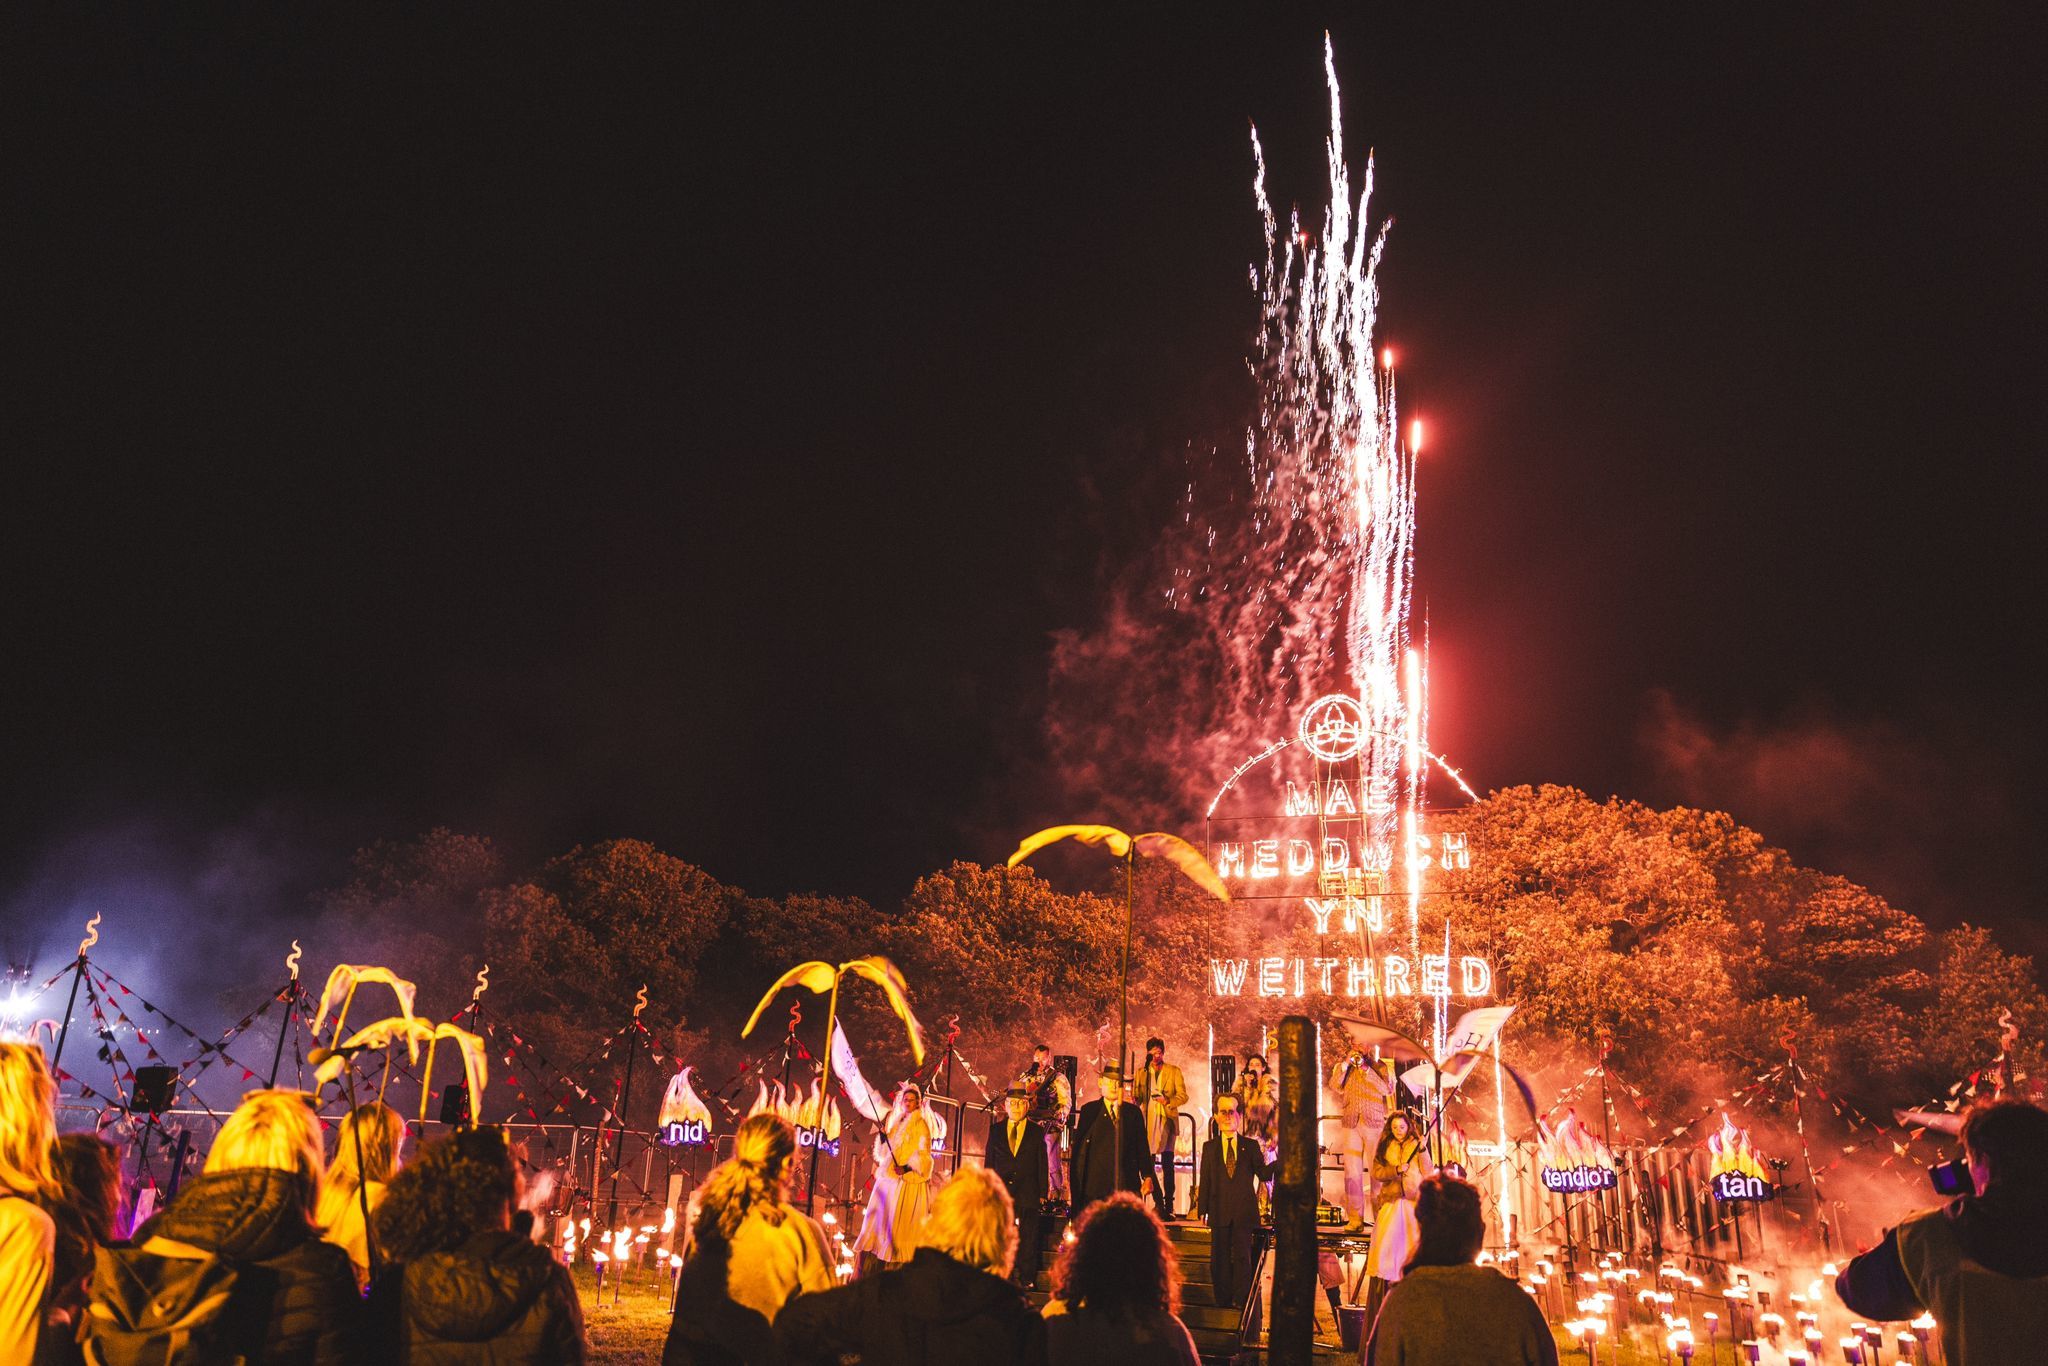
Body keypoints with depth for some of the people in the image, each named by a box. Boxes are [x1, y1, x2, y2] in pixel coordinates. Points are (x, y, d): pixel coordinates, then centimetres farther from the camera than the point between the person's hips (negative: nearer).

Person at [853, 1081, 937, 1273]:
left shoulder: (920, 1124, -2)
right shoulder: (895, 1121, 17)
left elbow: (923, 1153, -9)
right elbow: (885, 1151, 18)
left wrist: (907, 1167, -21)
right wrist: (882, 1137, -1)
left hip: (908, 1180, -6)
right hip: (888, 1178, 7)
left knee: (900, 1222, -9)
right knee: (879, 1219, 3)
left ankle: (899, 1268, -5)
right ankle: (874, 1267, 7)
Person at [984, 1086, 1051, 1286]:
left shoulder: (1036, 1131, 6)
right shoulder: (996, 1130, 9)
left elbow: (1042, 1164, 6)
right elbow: (989, 1162, 10)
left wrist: (1043, 1191, 0)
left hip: (1028, 1194, -1)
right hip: (1001, 1192, 1)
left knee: (1028, 1238, 1)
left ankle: (1027, 1279, 9)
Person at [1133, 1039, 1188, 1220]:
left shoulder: (1174, 1071, 6)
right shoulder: (1141, 1073, 13)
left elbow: (1183, 1096, 1)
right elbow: (1137, 1097, 14)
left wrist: (1168, 1101, -17)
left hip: (1167, 1119, -3)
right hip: (1147, 1121, 3)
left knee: (1167, 1163, -5)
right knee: (1148, 1163, 0)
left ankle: (1168, 1205, -1)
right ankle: (1159, 1203, 11)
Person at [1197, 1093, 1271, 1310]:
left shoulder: (1251, 1146, 9)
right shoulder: (1209, 1147, 11)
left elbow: (1263, 1174, 0)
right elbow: (1205, 1180, 8)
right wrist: (1203, 1209, 2)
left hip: (1244, 1212, -1)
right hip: (1220, 1212, 1)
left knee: (1242, 1258, -2)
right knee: (1220, 1259, 3)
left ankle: (1242, 1306, 4)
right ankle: (1223, 1304, 11)